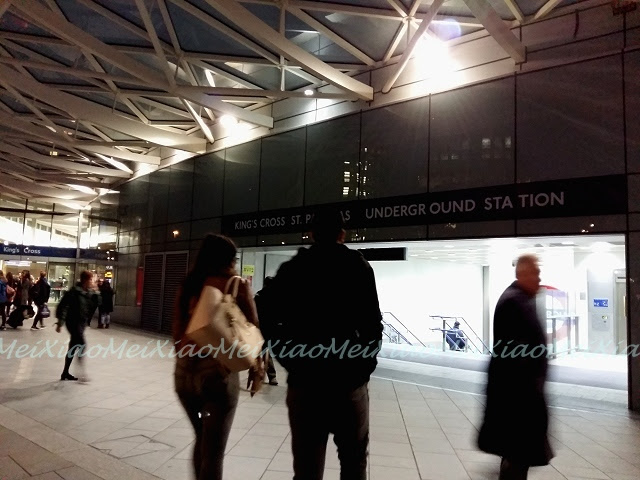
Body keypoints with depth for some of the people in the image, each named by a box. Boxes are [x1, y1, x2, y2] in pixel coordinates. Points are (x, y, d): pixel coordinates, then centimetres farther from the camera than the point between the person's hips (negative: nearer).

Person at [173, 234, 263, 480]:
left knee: (202, 439, 25)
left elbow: (177, 331, 10)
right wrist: (258, 368, 8)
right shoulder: (238, 285, -5)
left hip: (184, 373, 5)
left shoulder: (188, 285, 6)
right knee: (213, 450, 6)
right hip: (219, 373, -5)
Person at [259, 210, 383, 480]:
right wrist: (365, 367, 6)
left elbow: (267, 323, -3)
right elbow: (372, 323, -7)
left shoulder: (291, 269, 1)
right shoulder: (359, 267, -2)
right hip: (349, 382, 0)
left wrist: (290, 361, 7)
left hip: (304, 382, 1)